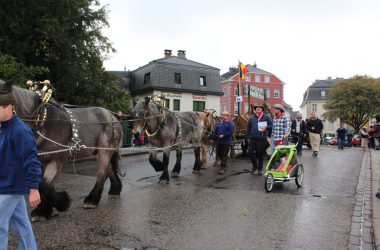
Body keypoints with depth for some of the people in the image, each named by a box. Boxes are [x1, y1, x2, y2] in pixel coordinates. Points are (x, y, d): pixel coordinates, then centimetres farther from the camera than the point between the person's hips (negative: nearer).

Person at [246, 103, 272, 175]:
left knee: (260, 154, 4)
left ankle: (259, 169, 17)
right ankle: (255, 166, 21)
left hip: (262, 139, -3)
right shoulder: (252, 118, 12)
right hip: (252, 138, 3)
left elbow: (271, 126, 2)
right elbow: (248, 128, 14)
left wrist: (266, 128, -17)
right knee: (250, 152, 0)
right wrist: (248, 137, 9)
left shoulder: (266, 117, 2)